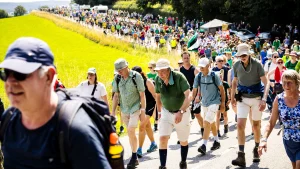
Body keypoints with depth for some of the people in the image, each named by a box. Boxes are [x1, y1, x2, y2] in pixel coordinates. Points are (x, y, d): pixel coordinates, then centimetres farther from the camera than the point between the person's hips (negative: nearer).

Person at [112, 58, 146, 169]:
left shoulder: (136, 76, -11)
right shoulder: (117, 79, 1)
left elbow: (142, 95, -8)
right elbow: (116, 95, 9)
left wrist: (143, 111, -10)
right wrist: (113, 111, 6)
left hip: (135, 108, -5)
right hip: (124, 110, 5)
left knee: (131, 131, -17)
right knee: (130, 133, 10)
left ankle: (134, 157, -4)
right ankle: (135, 159, 20)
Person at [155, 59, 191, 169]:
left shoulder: (179, 77, -25)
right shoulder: (158, 80, -11)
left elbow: (188, 96, -30)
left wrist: (181, 112, -38)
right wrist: (159, 111, 10)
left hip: (182, 112, -3)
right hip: (166, 112, 3)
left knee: (183, 141, 11)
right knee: (162, 138, -12)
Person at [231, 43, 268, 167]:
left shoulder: (257, 64, -12)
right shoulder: (236, 65, -1)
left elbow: (265, 83, -15)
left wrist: (264, 99, -25)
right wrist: (232, 97, 15)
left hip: (256, 97, -2)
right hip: (242, 98, 2)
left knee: (256, 125, 11)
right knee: (240, 125, -11)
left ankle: (256, 150, 33)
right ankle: (241, 157, -13)